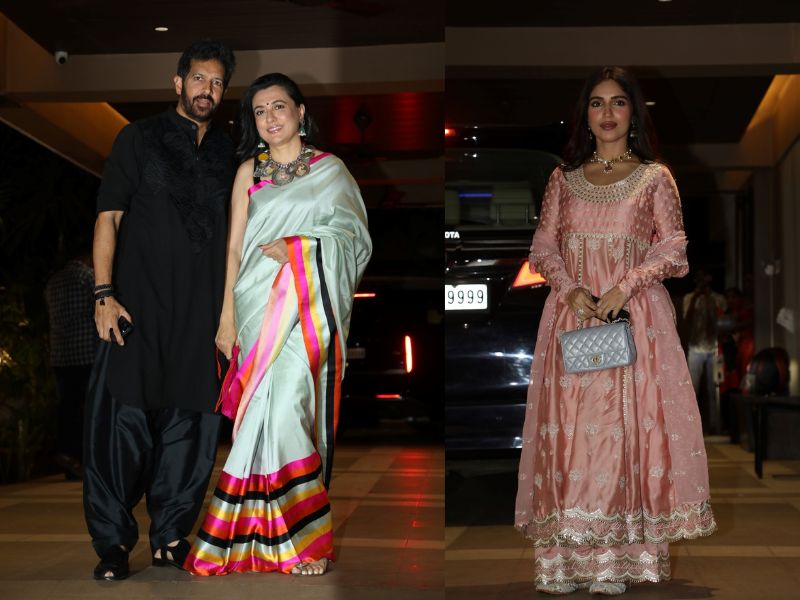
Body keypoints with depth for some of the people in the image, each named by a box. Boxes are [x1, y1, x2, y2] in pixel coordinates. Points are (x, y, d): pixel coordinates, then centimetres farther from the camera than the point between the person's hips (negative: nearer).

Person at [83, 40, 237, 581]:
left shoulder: (225, 150, 15)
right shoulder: (140, 138, 6)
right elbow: (108, 216, 1)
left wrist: (228, 306, 9)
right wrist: (104, 294, -9)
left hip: (201, 311, 3)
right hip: (139, 304, -3)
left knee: (192, 423, 3)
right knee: (124, 416, -6)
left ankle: (170, 536, 14)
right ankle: (113, 541, 4)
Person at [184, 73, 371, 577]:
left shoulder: (330, 169, 9)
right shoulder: (250, 171, 14)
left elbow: (355, 238, 3)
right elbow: (235, 246, 9)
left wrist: (299, 248, -11)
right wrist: (227, 316, 1)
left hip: (308, 305, -2)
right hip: (259, 304, 2)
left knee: (284, 406, -14)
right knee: (271, 408, -4)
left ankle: (297, 532, -3)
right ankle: (298, 536, 4)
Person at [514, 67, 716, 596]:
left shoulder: (654, 177, 5)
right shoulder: (564, 179, 12)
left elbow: (673, 252, 1)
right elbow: (543, 249, 10)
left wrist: (624, 286, -14)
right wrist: (570, 287, -9)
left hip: (635, 314, -2)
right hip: (573, 313, 2)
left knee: (627, 423, -7)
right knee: (569, 427, -2)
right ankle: (569, 557, 3)